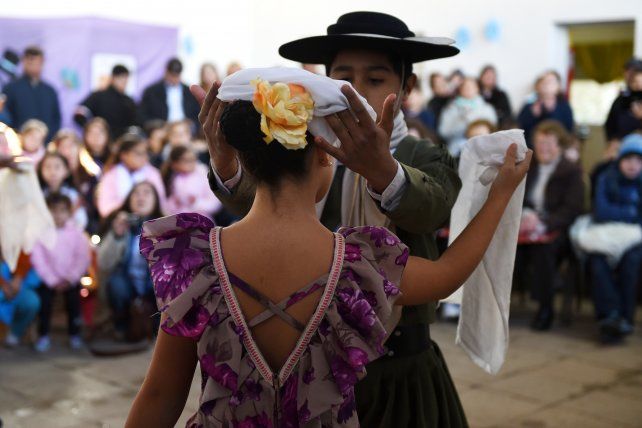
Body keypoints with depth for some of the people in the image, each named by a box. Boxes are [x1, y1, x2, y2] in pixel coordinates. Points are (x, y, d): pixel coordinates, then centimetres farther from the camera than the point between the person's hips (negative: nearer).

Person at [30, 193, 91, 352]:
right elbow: (38, 260, -12)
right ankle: (43, 336, 11)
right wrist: (53, 281, -15)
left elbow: (83, 258, -7)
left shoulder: (76, 233, -6)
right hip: (48, 279, -1)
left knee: (73, 306, 1)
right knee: (44, 305, -6)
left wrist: (69, 279, -14)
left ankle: (74, 335, 18)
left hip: (71, 280, 1)